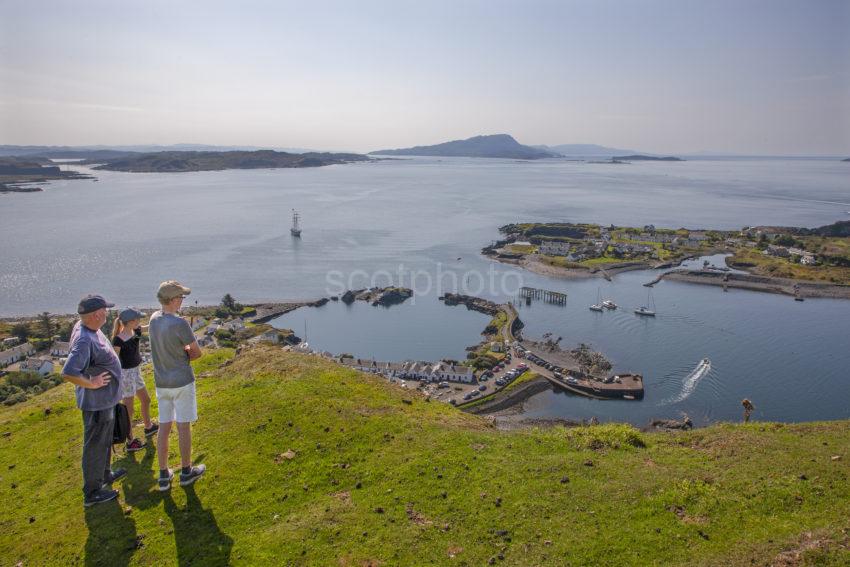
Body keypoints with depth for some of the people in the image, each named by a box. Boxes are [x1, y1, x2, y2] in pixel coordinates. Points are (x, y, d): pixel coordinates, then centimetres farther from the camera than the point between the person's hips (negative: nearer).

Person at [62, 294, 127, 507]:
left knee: (105, 440, 26)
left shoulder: (85, 326, 0)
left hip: (105, 399, 10)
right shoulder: (84, 340, -30)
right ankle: (92, 492, 19)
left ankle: (105, 475, 44)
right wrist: (91, 384, -24)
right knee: (95, 445, 5)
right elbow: (68, 373, -37)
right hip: (96, 402, -10)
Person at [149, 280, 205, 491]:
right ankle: (186, 471, 20)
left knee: (164, 427, 12)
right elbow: (197, 352, -11)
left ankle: (164, 476, 19)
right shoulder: (179, 324, -21)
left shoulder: (154, 318, 1)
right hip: (182, 381, -6)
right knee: (184, 426, 6)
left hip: (161, 383, 6)